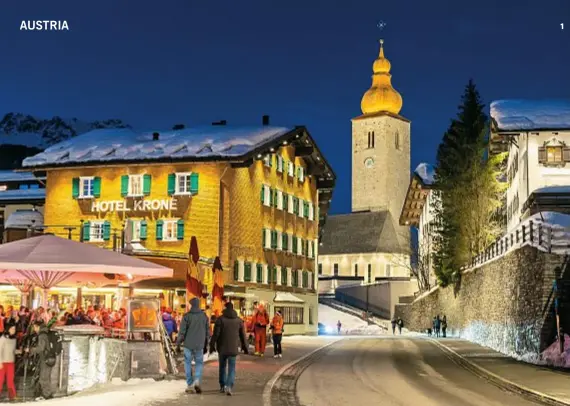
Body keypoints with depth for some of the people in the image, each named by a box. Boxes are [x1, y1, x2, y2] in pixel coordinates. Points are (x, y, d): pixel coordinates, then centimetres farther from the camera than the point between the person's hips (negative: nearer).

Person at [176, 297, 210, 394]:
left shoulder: (187, 316, -8)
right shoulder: (204, 316, 3)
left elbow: (182, 331, -9)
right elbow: (207, 332, 7)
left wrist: (178, 342, 6)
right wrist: (205, 346, 17)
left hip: (188, 345, -2)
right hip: (199, 345, 2)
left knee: (188, 364, 10)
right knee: (199, 363, 15)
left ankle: (190, 385, 9)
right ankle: (197, 381, -8)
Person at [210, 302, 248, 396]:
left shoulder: (220, 319, -6)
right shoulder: (238, 320, 2)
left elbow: (215, 334, -11)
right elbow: (243, 335, 7)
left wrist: (212, 345, -5)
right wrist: (245, 348, 16)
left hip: (222, 348, 0)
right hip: (233, 348, 0)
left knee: (222, 367, 17)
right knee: (231, 368, 2)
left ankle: (222, 386, 25)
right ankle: (229, 387, -17)